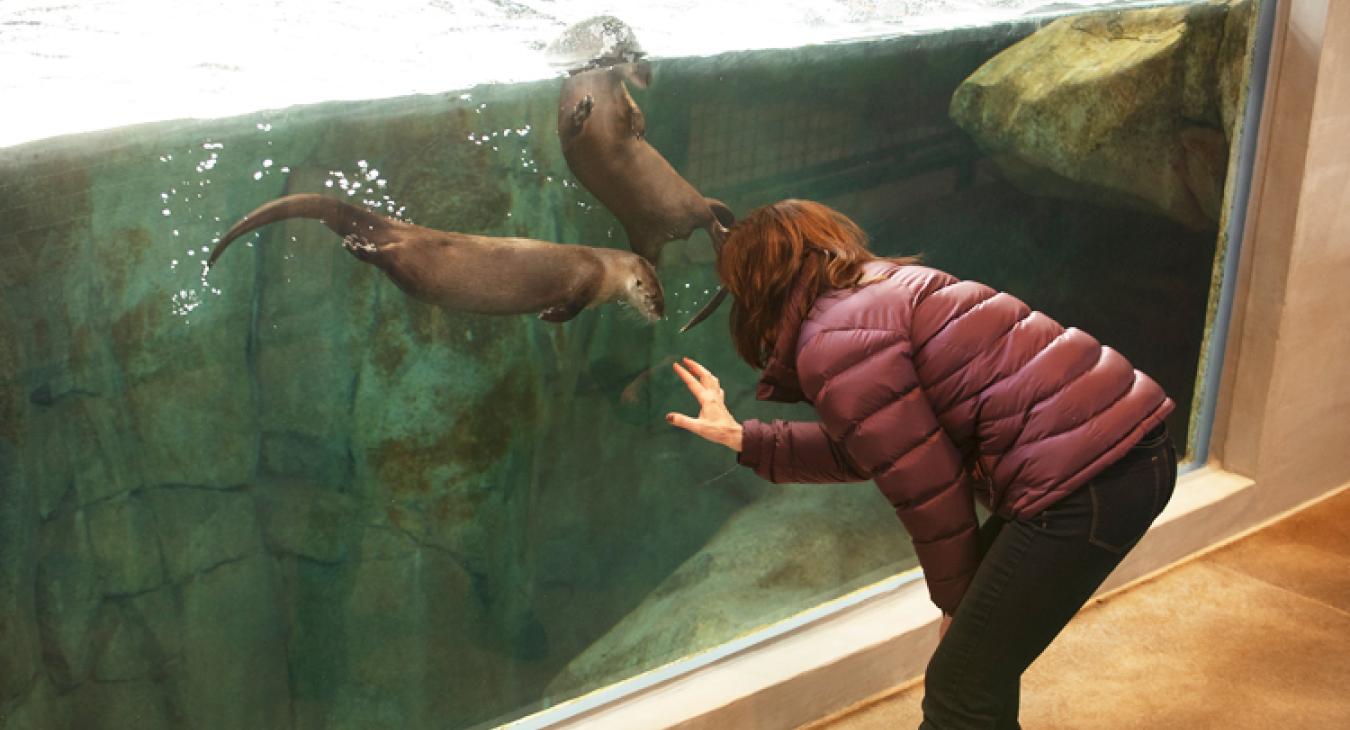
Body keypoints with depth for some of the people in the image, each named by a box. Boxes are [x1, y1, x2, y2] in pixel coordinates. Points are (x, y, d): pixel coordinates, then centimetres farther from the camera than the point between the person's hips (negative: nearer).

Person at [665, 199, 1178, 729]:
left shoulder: (833, 342, -11)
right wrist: (742, 438, 28)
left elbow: (923, 482, -11)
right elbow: (862, 448, 23)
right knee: (981, 651, 25)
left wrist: (955, 597, 5)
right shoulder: (887, 290, 18)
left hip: (1084, 481, -10)